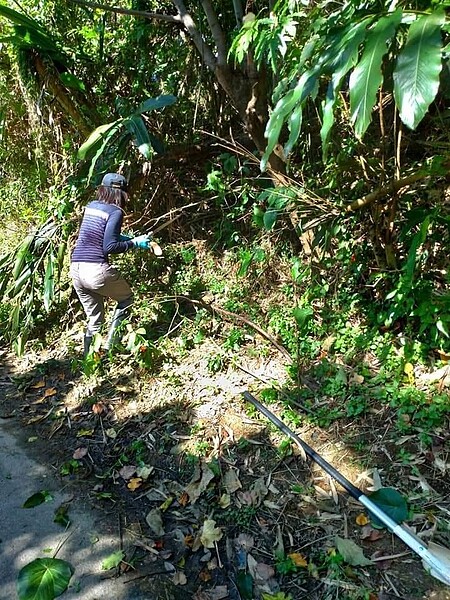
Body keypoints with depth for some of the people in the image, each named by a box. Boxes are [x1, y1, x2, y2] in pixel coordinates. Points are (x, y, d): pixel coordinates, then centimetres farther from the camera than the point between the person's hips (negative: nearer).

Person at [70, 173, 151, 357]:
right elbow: (110, 246, -15)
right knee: (126, 298, 19)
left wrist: (129, 238, 25)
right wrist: (134, 243, -4)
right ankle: (109, 346, 14)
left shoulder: (91, 206, 13)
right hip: (96, 270, -7)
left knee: (94, 320, 19)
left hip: (76, 269, 7)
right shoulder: (115, 212, -8)